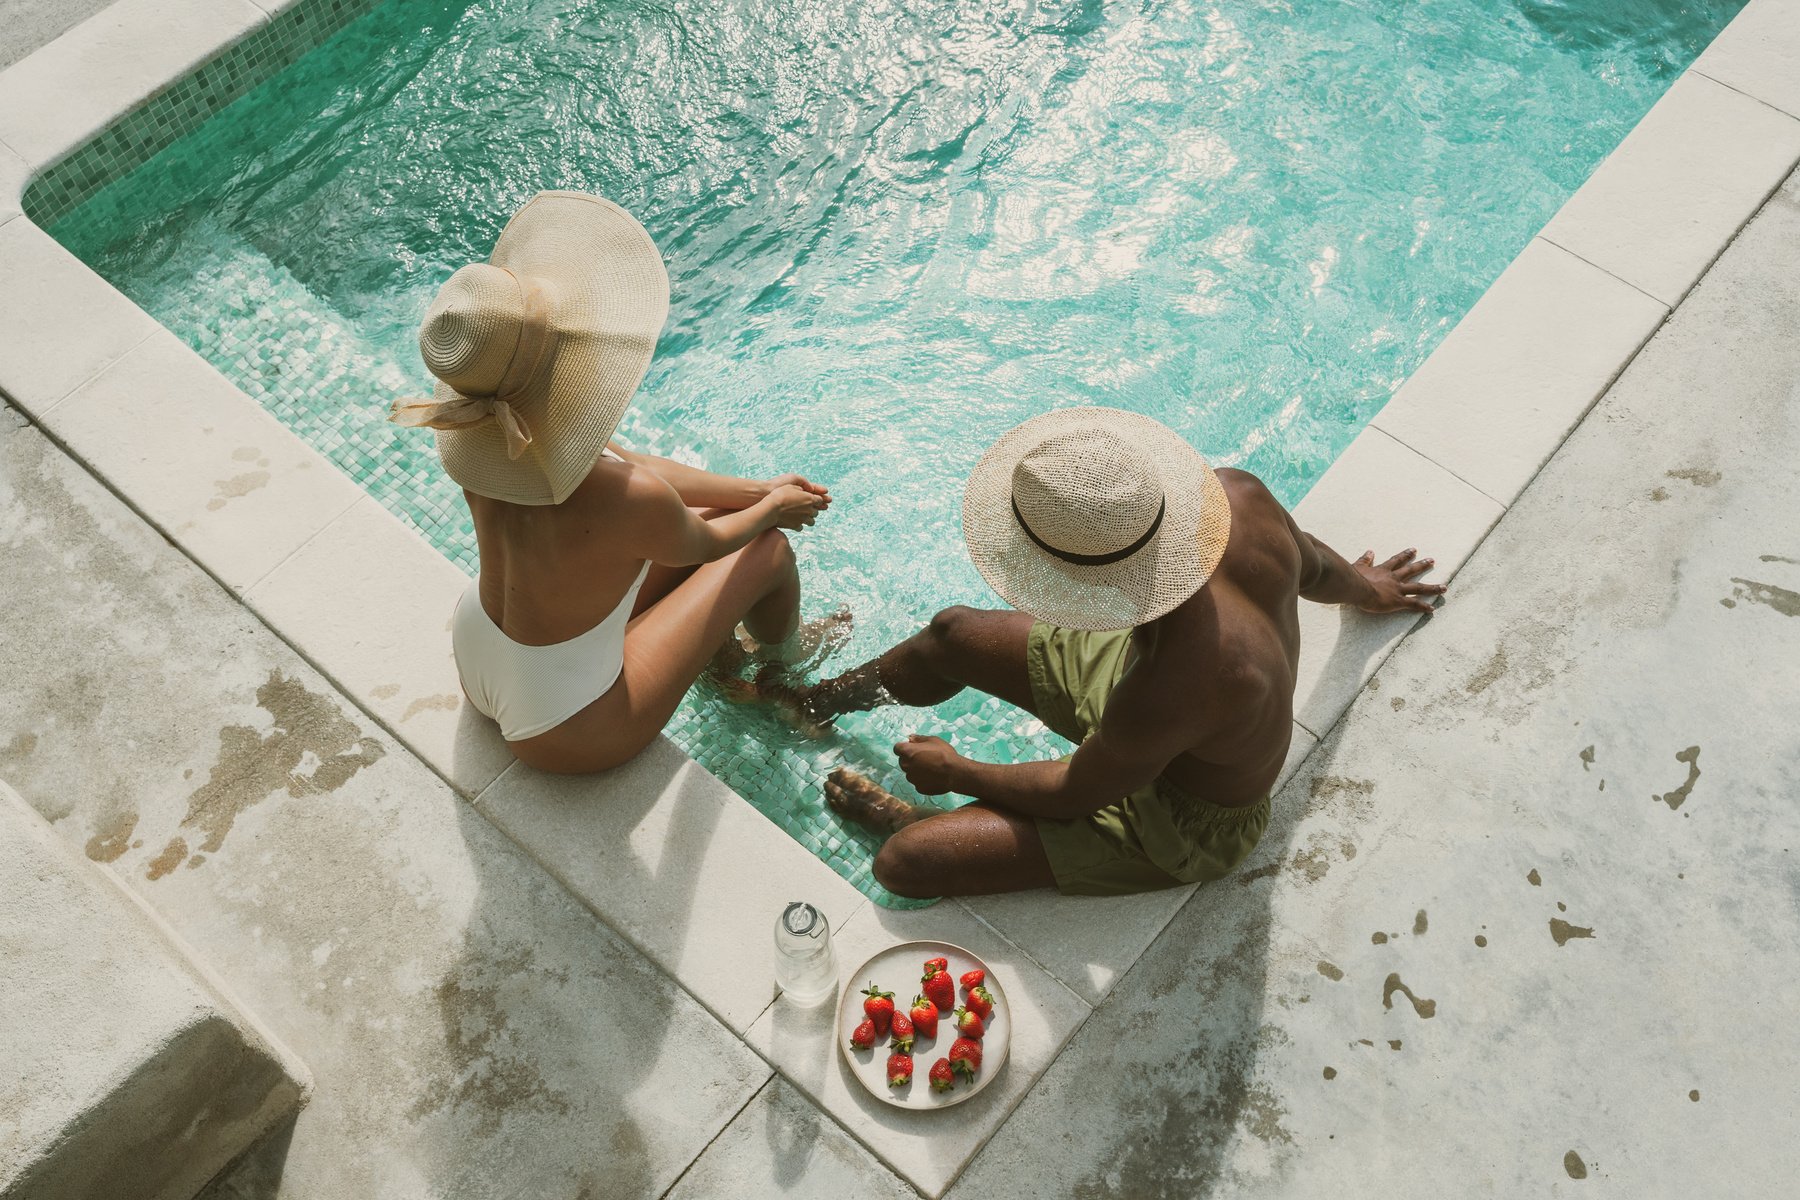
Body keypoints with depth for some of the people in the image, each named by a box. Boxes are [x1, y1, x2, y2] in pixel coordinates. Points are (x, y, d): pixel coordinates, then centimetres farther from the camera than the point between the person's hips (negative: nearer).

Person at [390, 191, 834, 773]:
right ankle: (787, 668, 43)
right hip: (564, 730, -6)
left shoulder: (481, 433, -18)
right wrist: (773, 506, 8)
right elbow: (701, 545, -14)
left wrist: (755, 489, 8)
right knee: (768, 550, 9)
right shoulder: (628, 502, -39)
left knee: (721, 513, 16)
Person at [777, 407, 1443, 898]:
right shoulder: (1239, 494, -28)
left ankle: (909, 819, 28)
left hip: (1180, 823, -7)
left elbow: (1075, 796, -25)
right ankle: (819, 699, 45)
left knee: (900, 863, -11)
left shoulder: (1170, 691, -47)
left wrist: (953, 771, -7)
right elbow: (1314, 564, -2)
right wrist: (1367, 590, 23)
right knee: (952, 634, 16)